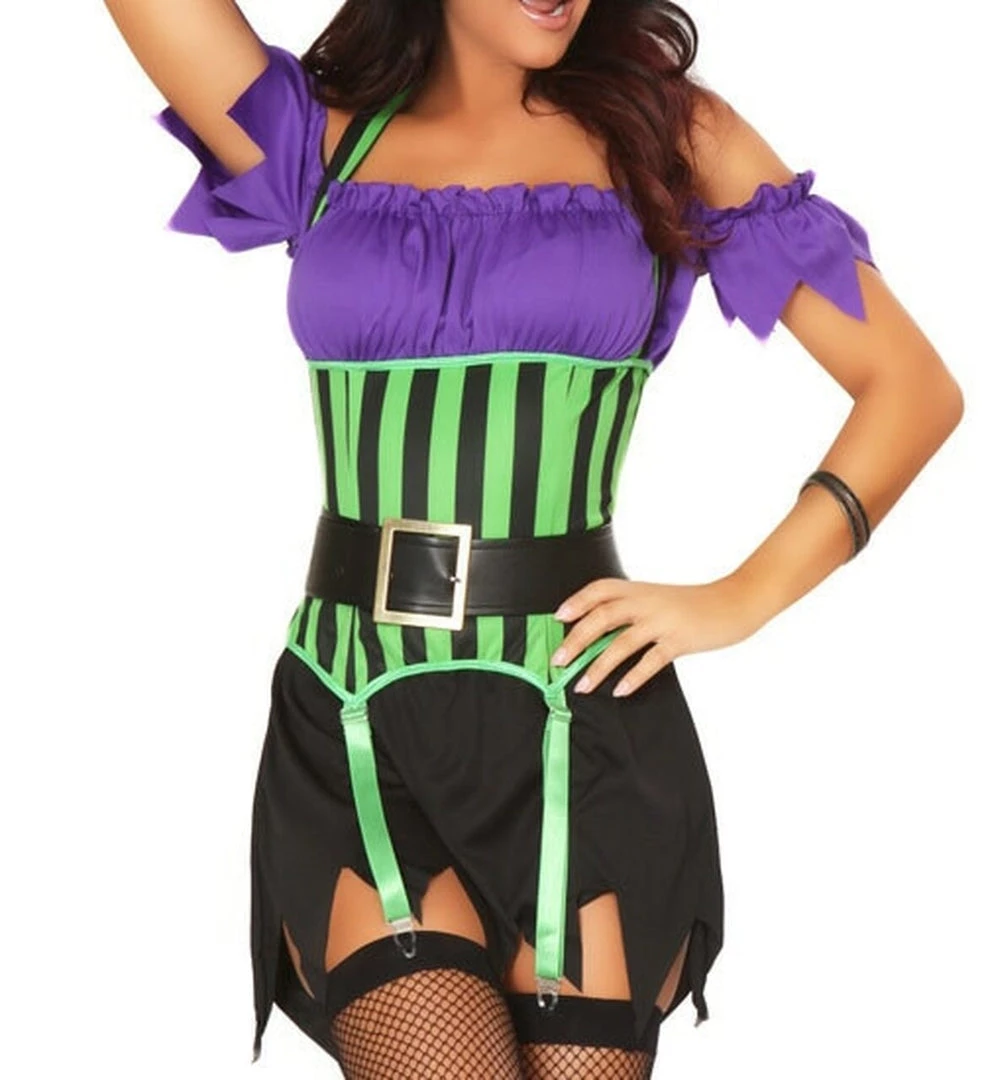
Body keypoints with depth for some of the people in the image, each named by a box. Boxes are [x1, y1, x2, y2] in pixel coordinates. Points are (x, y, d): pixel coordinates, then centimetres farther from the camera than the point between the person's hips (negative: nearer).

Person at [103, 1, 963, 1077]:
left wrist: (743, 596, -2)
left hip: (578, 717, 0)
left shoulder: (674, 135, 7)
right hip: (351, 721, 0)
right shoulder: (322, 135, 10)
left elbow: (912, 385, 8)